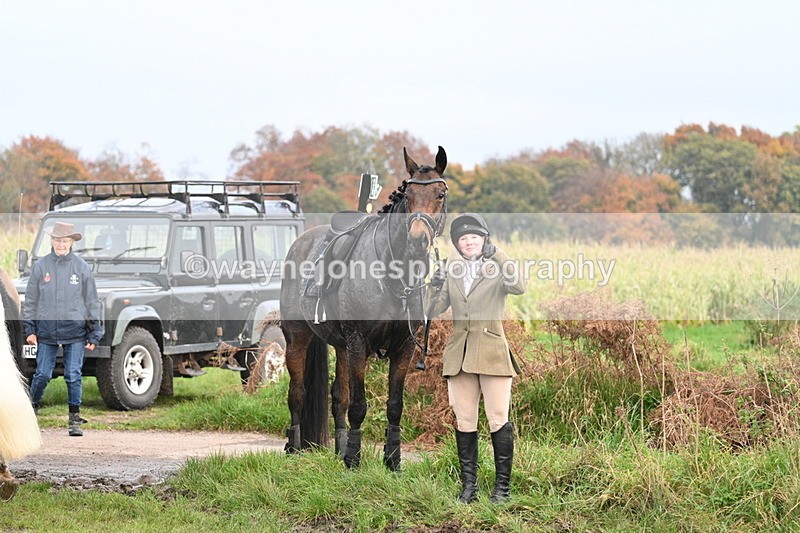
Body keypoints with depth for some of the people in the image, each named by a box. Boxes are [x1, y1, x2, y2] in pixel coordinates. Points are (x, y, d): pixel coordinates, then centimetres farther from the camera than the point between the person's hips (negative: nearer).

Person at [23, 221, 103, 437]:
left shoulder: (82, 267, 1)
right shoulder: (40, 266, 3)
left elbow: (92, 302, 5)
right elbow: (31, 300, 9)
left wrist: (94, 334, 2)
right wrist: (29, 328, 3)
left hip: (75, 331, -1)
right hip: (46, 330, 1)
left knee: (73, 376, -1)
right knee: (42, 374, 1)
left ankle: (75, 420, 7)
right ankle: (31, 410, 21)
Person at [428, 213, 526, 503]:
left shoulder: (497, 269, 0)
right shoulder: (452, 271, 12)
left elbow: (519, 287, -21)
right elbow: (436, 310, 8)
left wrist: (498, 256, -23)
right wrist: (435, 288, -10)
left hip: (492, 352, -4)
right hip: (459, 354, 4)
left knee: (499, 420, -5)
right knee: (464, 422, 5)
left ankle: (502, 486, 3)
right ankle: (468, 485, 11)